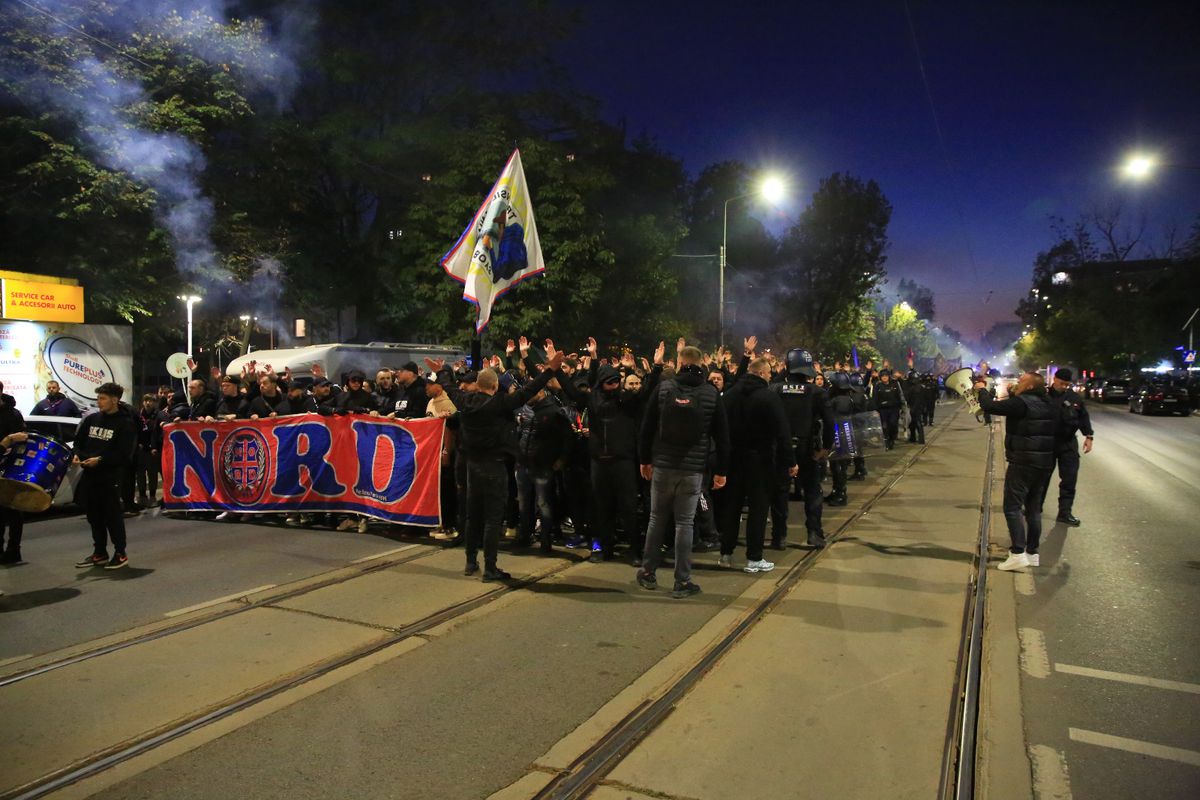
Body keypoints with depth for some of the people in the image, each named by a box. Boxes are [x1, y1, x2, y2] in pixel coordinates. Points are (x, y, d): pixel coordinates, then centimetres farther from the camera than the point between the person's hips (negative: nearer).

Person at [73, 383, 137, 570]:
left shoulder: (125, 423, -6)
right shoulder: (91, 418, 10)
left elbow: (124, 454, -11)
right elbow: (78, 440, 18)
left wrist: (100, 460, -17)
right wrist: (77, 455, -2)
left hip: (110, 476, -6)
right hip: (89, 475, 6)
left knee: (113, 515, -1)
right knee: (94, 516, 12)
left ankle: (120, 554, 9)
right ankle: (99, 553, 23)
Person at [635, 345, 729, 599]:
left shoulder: (664, 388, -2)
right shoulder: (711, 393, -2)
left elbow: (647, 427, 1)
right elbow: (722, 434, 0)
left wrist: (645, 459, 11)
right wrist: (721, 470, 7)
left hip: (662, 465, 1)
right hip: (693, 468, -1)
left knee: (657, 519, 14)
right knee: (684, 523, 4)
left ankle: (647, 573, 23)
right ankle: (682, 582, 8)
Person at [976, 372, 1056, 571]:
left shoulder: (1021, 402, -15)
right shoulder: (1047, 405, 12)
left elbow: (990, 406, -18)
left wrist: (982, 390, 0)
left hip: (1022, 463, -8)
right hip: (1045, 463, 8)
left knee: (1013, 507, -5)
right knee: (1034, 508, 14)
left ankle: (1018, 553, -12)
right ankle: (1032, 552, 20)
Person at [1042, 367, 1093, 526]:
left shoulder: (1074, 397, 3)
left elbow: (1084, 417, 8)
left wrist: (1088, 436, 1)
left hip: (1068, 443, 3)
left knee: (1069, 478, 2)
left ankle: (1065, 512, 9)